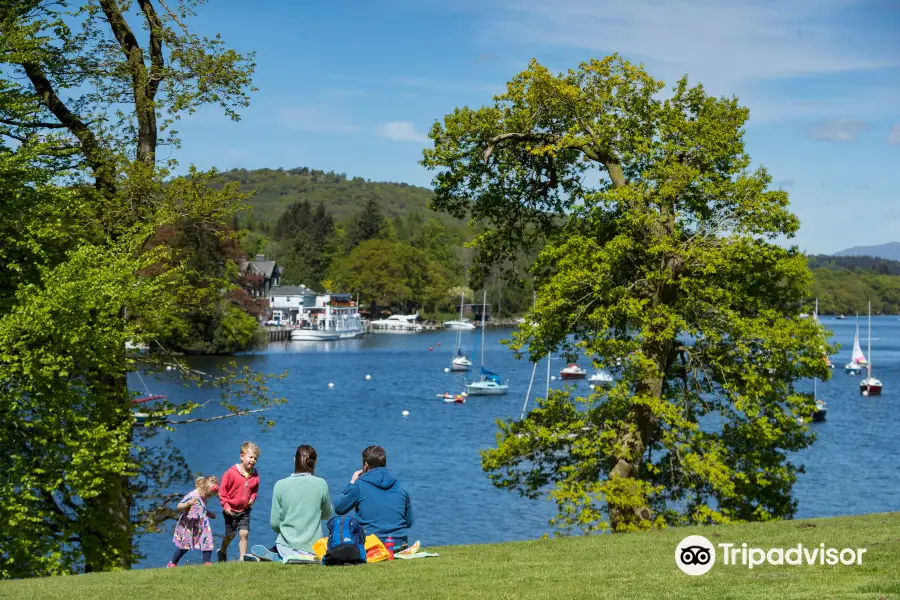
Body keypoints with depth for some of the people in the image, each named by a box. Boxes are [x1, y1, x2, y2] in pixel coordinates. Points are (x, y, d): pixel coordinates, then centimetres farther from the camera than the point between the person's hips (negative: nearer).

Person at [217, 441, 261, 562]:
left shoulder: (255, 475, -2)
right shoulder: (231, 473, -16)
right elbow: (222, 490, -10)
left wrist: (252, 498, -4)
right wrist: (225, 505, -14)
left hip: (245, 511, 3)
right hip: (231, 510, -3)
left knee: (244, 533, -8)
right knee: (230, 535, 9)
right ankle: (222, 552, 37)